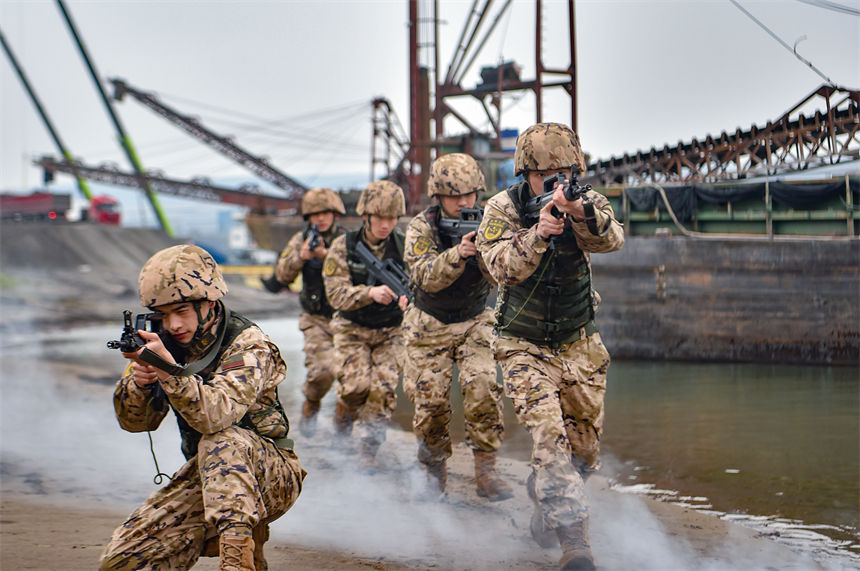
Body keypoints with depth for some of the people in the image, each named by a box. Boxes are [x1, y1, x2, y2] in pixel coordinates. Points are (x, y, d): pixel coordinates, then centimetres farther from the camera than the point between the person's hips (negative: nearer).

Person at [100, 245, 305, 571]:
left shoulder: (247, 346, -18)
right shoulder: (166, 342, 1)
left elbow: (215, 415, -35)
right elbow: (134, 421, 0)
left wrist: (167, 368, -48)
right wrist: (137, 382, -22)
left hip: (271, 477, -6)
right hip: (206, 472, 6)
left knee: (221, 441, -38)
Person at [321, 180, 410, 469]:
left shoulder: (404, 246, -7)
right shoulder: (343, 246, -11)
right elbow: (336, 293, -19)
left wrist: (408, 297, -31)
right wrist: (370, 293, -37)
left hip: (391, 330, 1)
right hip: (353, 329, -1)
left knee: (384, 387, -12)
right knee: (356, 385, -16)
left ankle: (369, 450, 4)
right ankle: (343, 418, 19)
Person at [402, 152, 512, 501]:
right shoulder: (422, 228, -15)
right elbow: (427, 277, -29)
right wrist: (458, 253, -46)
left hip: (475, 322, 1)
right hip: (430, 327, 0)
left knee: (483, 388, -19)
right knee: (431, 401, -5)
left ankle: (486, 472, -12)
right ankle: (435, 468, 18)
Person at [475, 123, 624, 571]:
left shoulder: (587, 203, -8)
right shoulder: (503, 209, -11)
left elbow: (610, 240, -29)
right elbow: (502, 267, -25)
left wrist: (578, 211, -49)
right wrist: (537, 235, -41)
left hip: (579, 345, 3)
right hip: (524, 346, -3)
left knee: (584, 448, 11)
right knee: (548, 434, -22)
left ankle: (545, 505, 41)